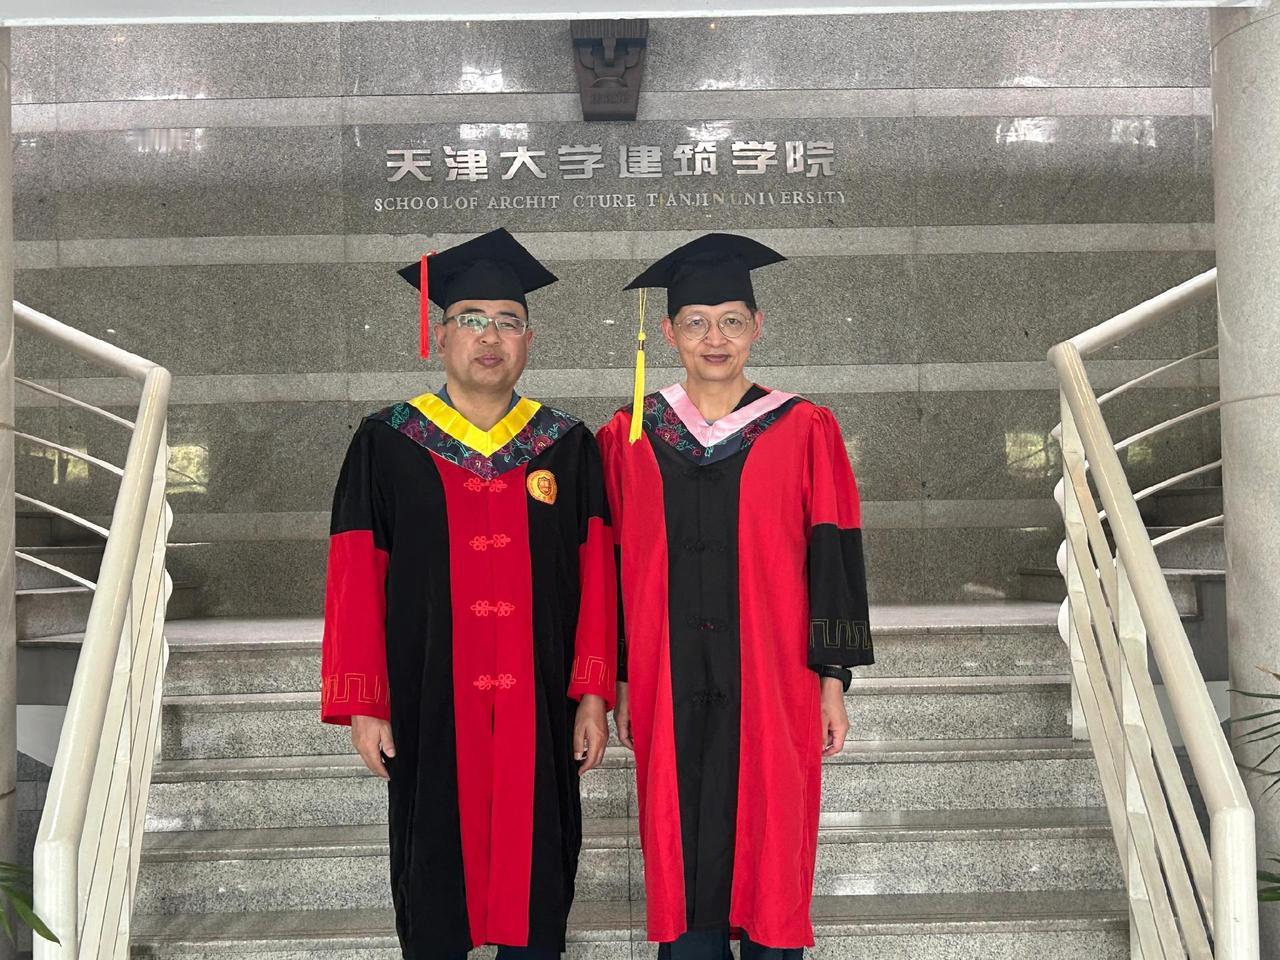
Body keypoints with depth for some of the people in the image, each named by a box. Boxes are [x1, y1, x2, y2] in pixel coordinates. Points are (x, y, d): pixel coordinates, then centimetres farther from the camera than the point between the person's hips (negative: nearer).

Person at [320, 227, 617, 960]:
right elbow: (355, 581, -2)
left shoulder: (568, 448, 3)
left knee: (536, 874, 10)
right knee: (435, 879, 10)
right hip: (429, 708, -1)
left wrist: (594, 693, -2)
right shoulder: (388, 445, -1)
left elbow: (596, 578, 2)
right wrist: (363, 704, -6)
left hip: (539, 708, 1)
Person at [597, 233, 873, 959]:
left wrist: (834, 678, -3)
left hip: (771, 680, -1)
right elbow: (614, 569, 6)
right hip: (669, 685, 1)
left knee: (768, 850, 7)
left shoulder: (804, 432, -1)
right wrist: (620, 680, 4)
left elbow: (832, 562, -1)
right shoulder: (630, 438, 4)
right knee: (683, 852, 8)